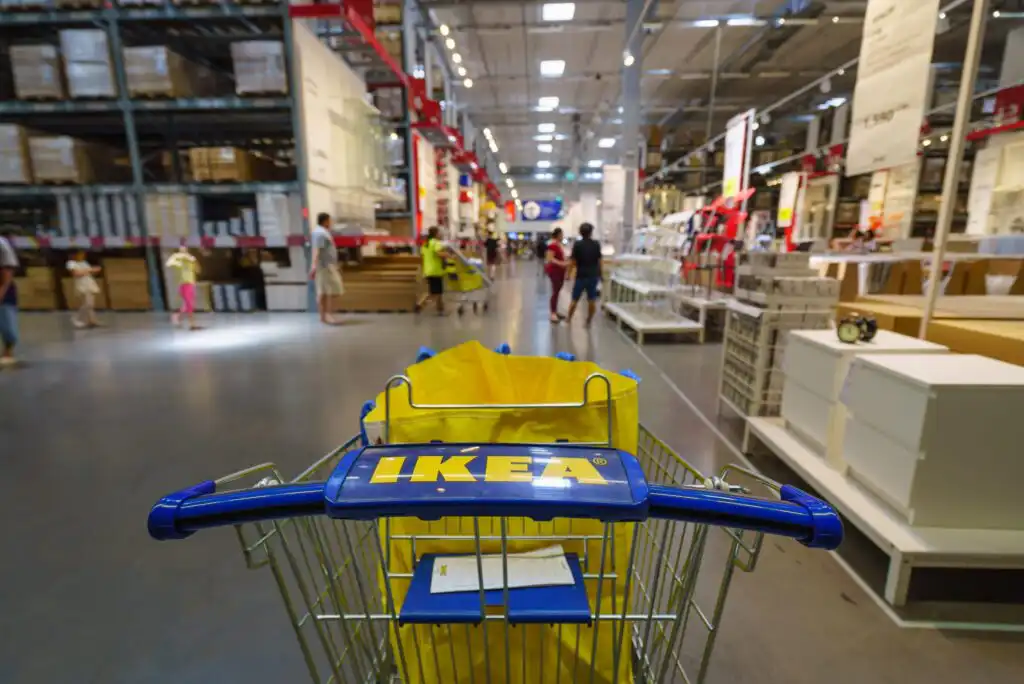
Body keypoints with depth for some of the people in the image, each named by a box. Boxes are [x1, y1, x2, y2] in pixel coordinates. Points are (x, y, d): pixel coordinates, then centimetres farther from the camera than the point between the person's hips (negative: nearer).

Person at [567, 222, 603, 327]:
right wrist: (599, 274, 13)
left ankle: (568, 320, 17)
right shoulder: (596, 244, 0)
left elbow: (574, 262, -9)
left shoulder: (577, 244, -8)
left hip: (581, 276, -2)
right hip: (593, 275, 2)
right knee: (592, 300, 8)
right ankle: (589, 321, 11)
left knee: (574, 300, 9)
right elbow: (599, 261, 3)